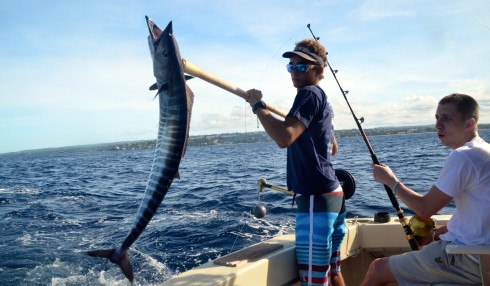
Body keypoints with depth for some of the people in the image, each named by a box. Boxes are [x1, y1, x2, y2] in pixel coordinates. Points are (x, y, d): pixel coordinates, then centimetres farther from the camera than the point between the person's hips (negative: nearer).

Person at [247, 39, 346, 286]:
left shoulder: (310, 94, -10)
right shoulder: (323, 99, 18)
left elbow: (284, 137, -26)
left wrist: (258, 105, -14)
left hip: (316, 197, -10)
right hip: (332, 194, 10)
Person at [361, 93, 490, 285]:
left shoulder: (463, 157, -21)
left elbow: (425, 209, -19)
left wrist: (390, 180, -7)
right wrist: (436, 233, 11)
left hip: (470, 261, -10)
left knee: (378, 269, -1)